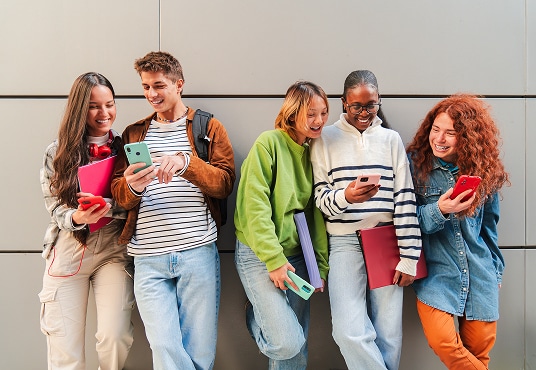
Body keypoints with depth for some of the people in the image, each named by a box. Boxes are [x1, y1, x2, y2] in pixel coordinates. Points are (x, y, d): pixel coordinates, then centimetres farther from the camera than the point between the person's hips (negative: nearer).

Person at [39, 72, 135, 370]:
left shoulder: (124, 148, 3)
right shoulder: (58, 152, 3)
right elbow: (55, 207, 0)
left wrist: (107, 206, -22)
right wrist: (76, 217, -21)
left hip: (113, 250, 0)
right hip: (68, 250, 1)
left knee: (114, 338, -10)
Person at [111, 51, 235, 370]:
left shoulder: (209, 128, 11)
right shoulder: (133, 134, 17)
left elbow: (224, 183, -1)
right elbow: (117, 193, 10)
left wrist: (186, 162, -18)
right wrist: (132, 186, -14)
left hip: (198, 252, -1)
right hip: (148, 259, 2)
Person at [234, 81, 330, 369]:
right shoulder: (269, 143, -10)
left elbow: (317, 212, 8)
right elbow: (255, 205, -16)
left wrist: (321, 266, 4)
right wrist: (273, 259, -18)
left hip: (297, 256, 6)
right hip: (259, 255, -6)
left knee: (297, 347, 7)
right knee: (286, 342, -12)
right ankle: (256, 315, 16)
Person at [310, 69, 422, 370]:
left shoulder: (391, 139, 9)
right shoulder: (325, 139, 4)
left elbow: (405, 199, 4)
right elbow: (321, 198, 2)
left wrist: (409, 258, -1)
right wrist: (345, 196, -21)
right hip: (345, 241, -1)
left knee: (389, 335, 3)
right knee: (350, 332, -12)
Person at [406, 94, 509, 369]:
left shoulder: (484, 170, 2)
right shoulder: (415, 163, -7)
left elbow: (489, 225, 14)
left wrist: (496, 269, 19)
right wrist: (438, 210, -26)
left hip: (479, 273, 3)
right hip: (436, 270, -3)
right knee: (441, 340, -19)